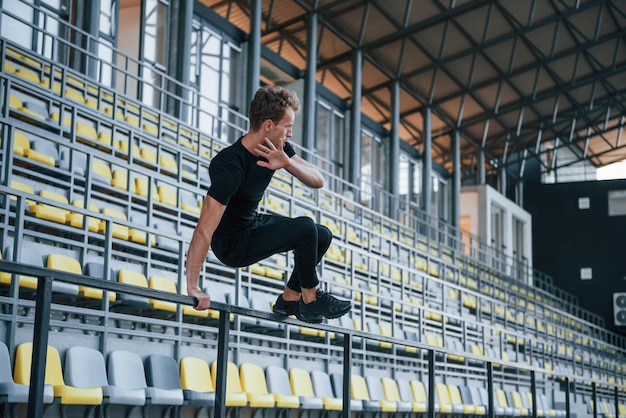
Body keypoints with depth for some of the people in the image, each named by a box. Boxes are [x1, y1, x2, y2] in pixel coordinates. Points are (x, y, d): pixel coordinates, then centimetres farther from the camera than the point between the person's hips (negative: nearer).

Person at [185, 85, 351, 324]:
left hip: (253, 224, 9)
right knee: (305, 228, -25)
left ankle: (289, 299, 20)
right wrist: (192, 289, -36)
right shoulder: (230, 166, -33)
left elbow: (318, 181, -9)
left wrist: (287, 163, -30)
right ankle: (310, 299, -4)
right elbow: (203, 233, -36)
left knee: (323, 235, 12)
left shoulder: (276, 147, -7)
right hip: (231, 244, -9)